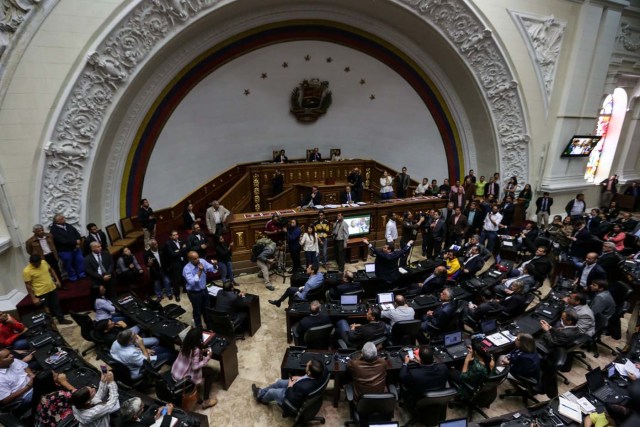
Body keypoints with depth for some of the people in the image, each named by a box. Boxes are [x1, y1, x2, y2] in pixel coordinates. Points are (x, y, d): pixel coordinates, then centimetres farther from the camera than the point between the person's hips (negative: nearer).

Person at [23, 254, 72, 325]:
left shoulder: (43, 262, -5)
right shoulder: (27, 271, -20)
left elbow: (51, 270, 13)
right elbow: (28, 286, -15)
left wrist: (57, 280, 10)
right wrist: (34, 298, -14)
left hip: (52, 288, 5)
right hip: (41, 293, -5)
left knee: (56, 305, 19)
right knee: (46, 310, 8)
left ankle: (61, 319, 34)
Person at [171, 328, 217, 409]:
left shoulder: (185, 344, -3)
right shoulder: (196, 350, -27)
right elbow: (195, 367, -24)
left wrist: (202, 351, 6)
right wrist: (207, 357, -16)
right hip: (183, 377, -8)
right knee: (211, 372, 2)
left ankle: (197, 384, 38)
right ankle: (206, 401, 7)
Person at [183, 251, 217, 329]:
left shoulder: (202, 261, -12)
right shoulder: (187, 269, -25)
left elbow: (213, 269, -7)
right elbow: (192, 282, -33)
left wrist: (214, 265, -29)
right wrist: (200, 271, -37)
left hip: (204, 289, 5)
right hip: (194, 293, -5)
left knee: (207, 309, 22)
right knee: (197, 311, 14)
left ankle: (210, 327, 43)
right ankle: (199, 329, 36)